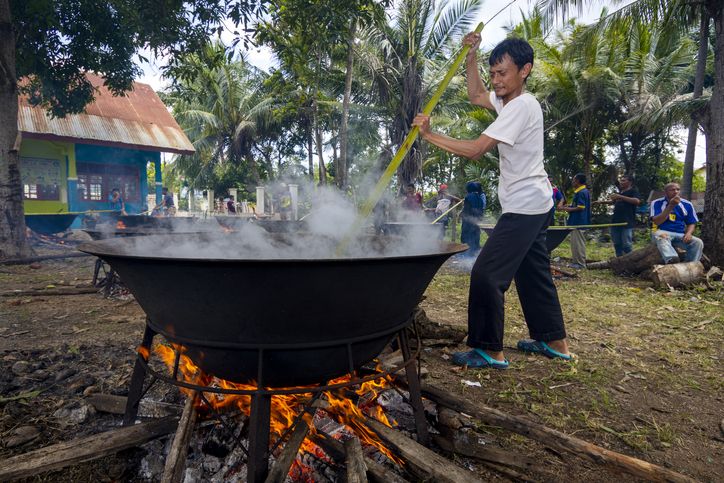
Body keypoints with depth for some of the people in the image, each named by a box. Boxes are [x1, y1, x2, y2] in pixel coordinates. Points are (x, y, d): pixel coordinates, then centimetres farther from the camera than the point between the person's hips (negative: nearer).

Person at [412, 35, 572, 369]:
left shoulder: (522, 106, -18)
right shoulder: (508, 100, 11)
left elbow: (475, 149, -24)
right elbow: (476, 95, 26)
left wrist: (429, 135, -18)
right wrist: (471, 56, 14)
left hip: (525, 207, -11)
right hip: (533, 205, 11)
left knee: (486, 274, -11)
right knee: (533, 274, 17)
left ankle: (490, 351, -2)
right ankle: (554, 342, 30)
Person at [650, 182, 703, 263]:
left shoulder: (687, 204, 9)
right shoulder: (657, 203, -2)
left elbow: (691, 223, 15)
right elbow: (656, 222, -13)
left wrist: (688, 233, -8)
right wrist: (670, 206, -21)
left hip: (680, 235, 4)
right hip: (662, 232, -4)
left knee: (698, 242, -22)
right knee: (662, 237, -38)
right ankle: (671, 260, -62)